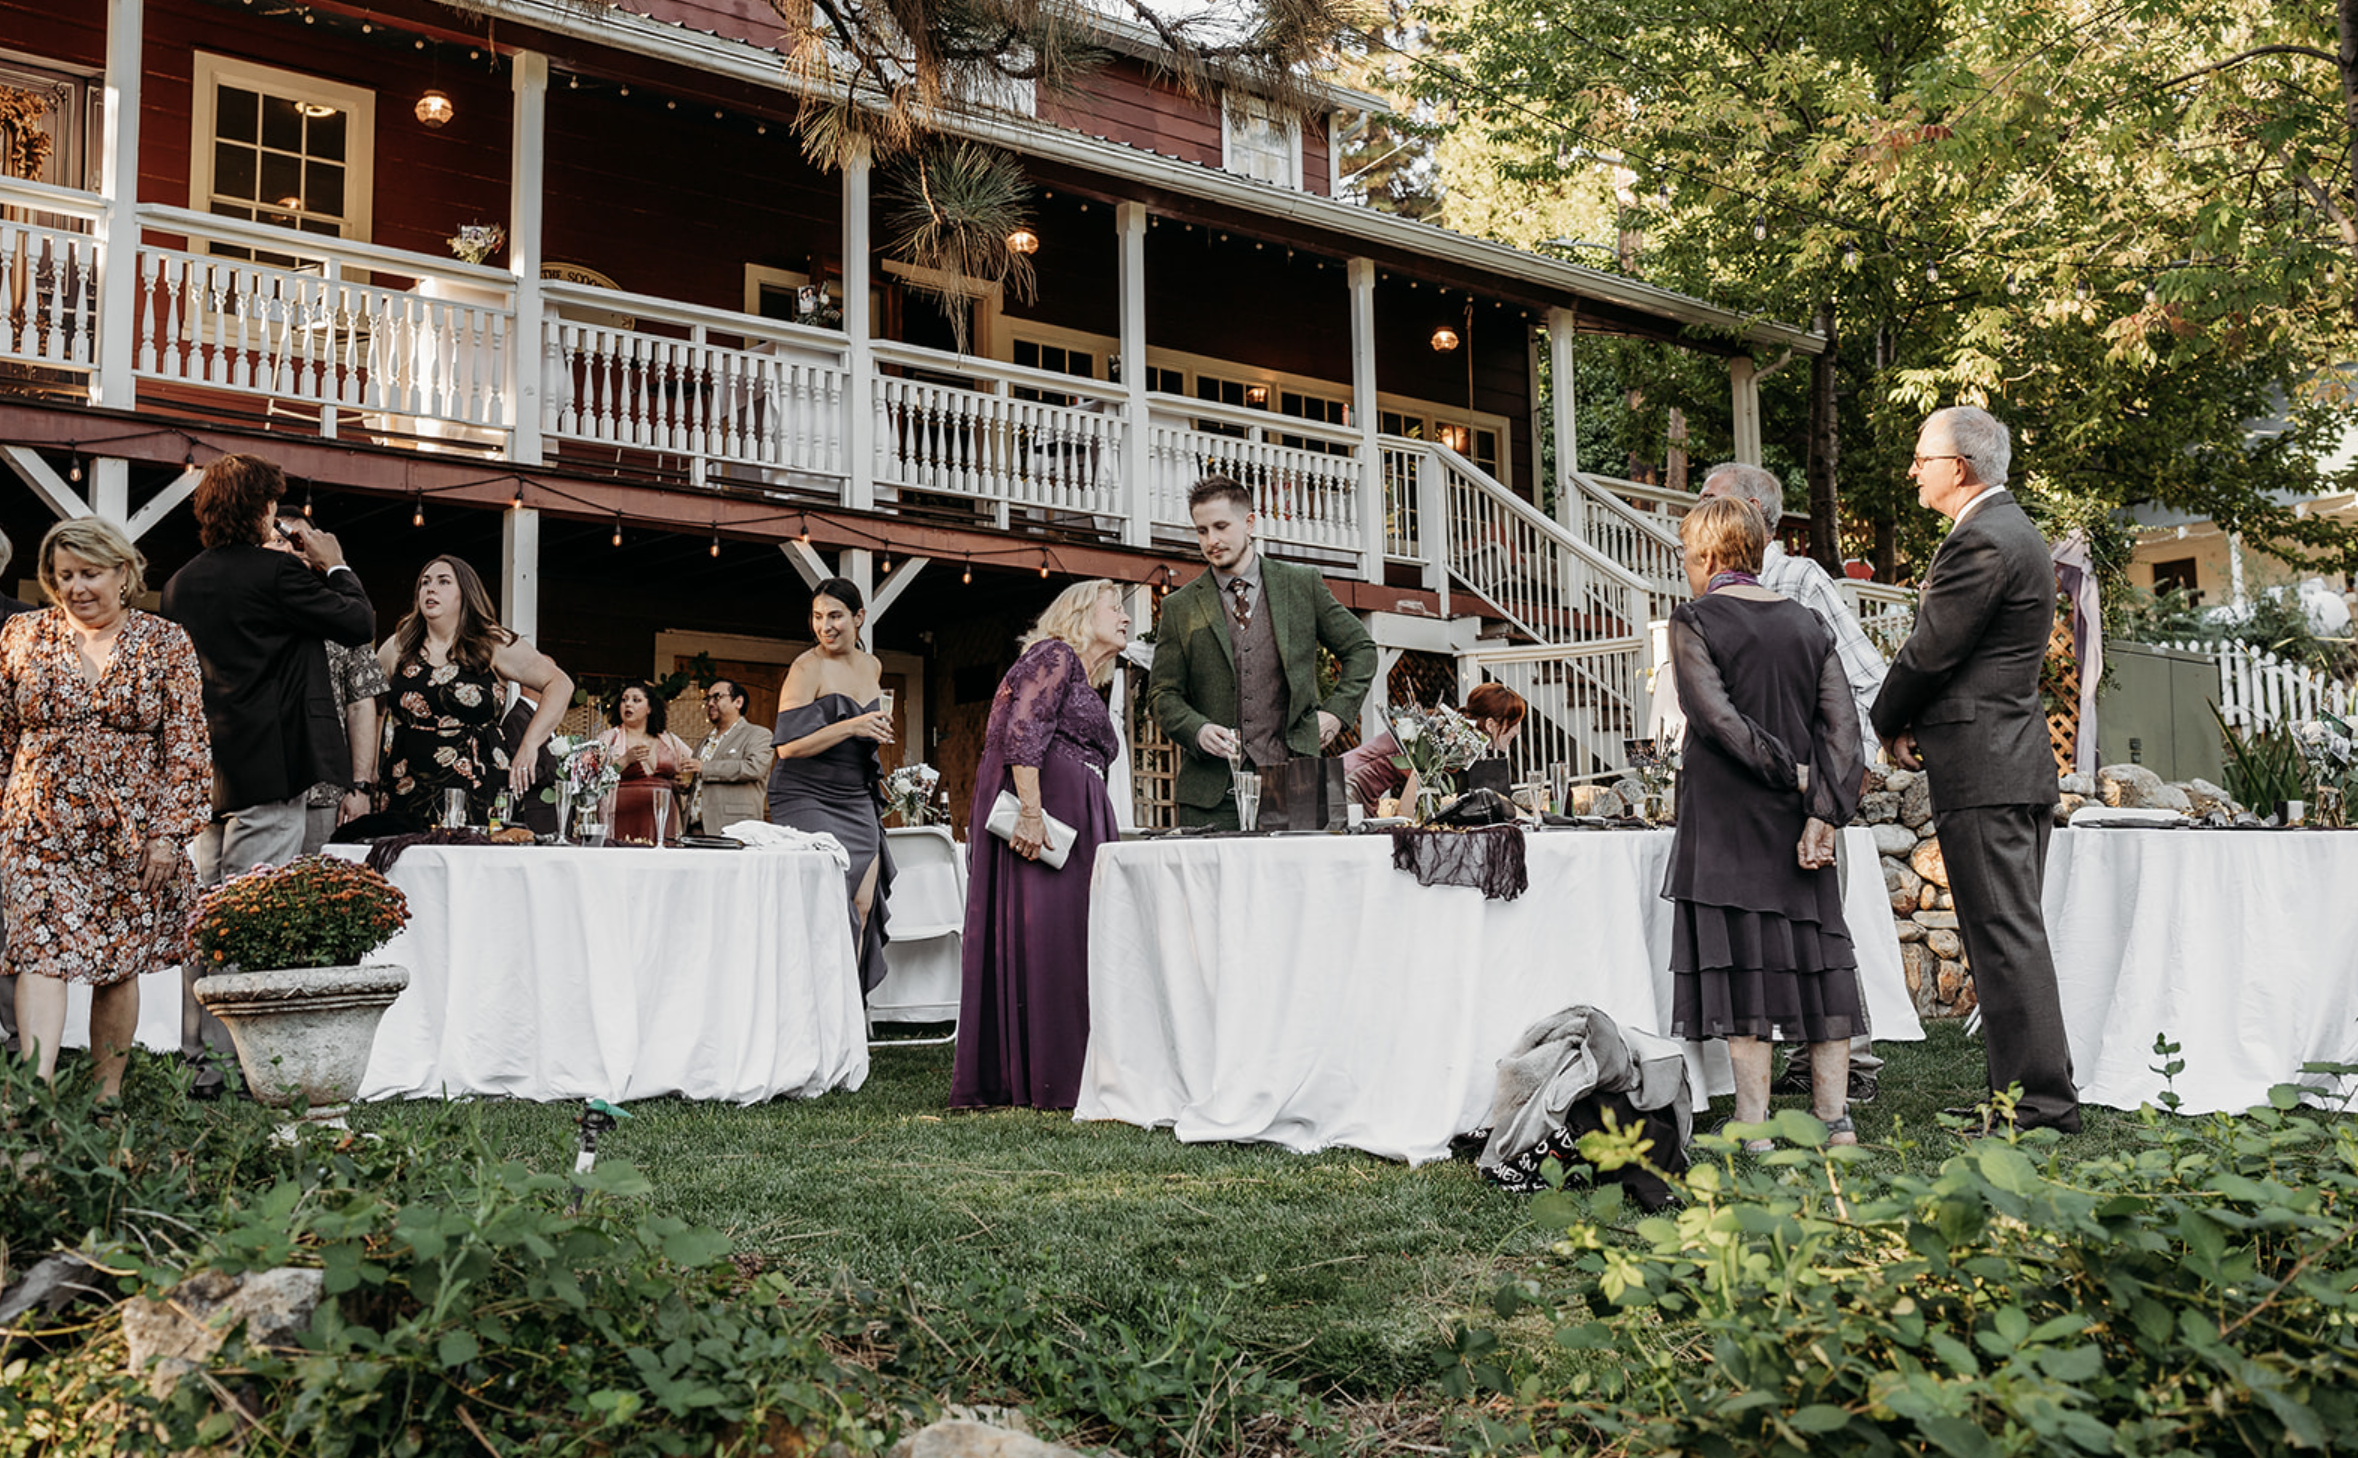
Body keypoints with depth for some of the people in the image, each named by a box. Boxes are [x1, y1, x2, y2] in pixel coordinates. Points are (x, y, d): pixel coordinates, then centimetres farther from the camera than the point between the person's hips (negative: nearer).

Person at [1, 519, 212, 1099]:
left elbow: (188, 746, 0)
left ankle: (107, 1098, 14)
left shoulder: (167, 643, 2)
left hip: (132, 830, -1)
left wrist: (169, 832, -7)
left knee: (120, 966, 4)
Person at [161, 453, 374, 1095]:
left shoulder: (180, 585, 10)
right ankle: (235, 1064, -1)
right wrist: (333, 565, 8)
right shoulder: (277, 573, -12)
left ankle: (198, 1058, 18)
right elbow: (359, 623, -7)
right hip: (267, 772, -7)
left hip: (203, 772, 7)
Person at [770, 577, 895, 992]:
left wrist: (878, 727, 11)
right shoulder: (807, 668, -10)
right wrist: (851, 727, -24)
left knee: (863, 906, 2)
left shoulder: (872, 666, 10)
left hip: (857, 803, 7)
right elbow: (787, 745, -17)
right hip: (808, 799, -7)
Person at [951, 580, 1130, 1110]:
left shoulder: (1086, 687, 27)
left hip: (1074, 823, 10)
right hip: (1040, 812, -10)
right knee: (1040, 936, -10)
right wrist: (1030, 809, -26)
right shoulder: (1053, 656, -2)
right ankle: (1045, 1082, -9)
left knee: (1071, 941, 6)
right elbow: (1022, 729, -16)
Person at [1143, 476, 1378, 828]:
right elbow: (1163, 693, 9)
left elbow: (1360, 649, 17)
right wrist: (1198, 730, -11)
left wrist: (1337, 710, 4)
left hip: (1292, 782, 0)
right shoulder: (1180, 607, 9)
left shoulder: (1302, 585, 10)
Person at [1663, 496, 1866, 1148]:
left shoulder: (1694, 620, -6)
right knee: (1816, 956, 11)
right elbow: (1842, 726, 1)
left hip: (1726, 819, -5)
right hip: (1797, 822, 5)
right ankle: (1836, 1120, 13)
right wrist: (1821, 811, -4)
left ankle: (1753, 1129, 1)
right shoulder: (1806, 622, 9)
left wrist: (1788, 772, -10)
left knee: (1740, 965, -1)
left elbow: (1714, 715, -17)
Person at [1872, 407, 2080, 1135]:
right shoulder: (2015, 531, 18)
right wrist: (1915, 722, 5)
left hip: (1981, 772, -11)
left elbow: (1929, 651, -15)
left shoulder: (1981, 541, -15)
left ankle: (2042, 1105, -4)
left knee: (2006, 938, -7)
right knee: (2012, 935, 14)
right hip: (2020, 761, 11)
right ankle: (2034, 1093, 21)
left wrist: (1889, 727, 2)